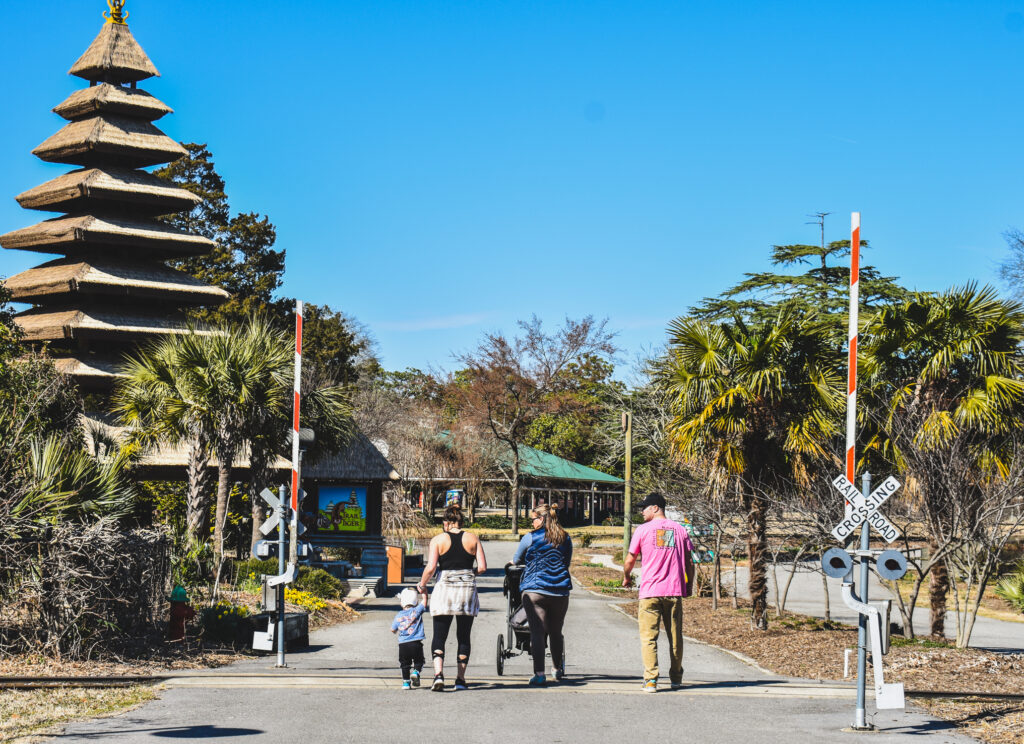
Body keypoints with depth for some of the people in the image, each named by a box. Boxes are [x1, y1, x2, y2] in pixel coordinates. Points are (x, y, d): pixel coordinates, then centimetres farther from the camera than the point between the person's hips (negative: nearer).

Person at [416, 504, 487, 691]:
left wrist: (422, 585, 9)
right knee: (464, 637, 11)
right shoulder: (472, 539, 5)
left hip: (445, 587, -2)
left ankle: (438, 674, -18)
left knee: (439, 635, 1)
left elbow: (431, 567, -8)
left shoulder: (438, 539, 0)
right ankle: (461, 679, 10)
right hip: (468, 588, 2)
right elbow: (482, 567, 1)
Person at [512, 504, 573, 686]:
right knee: (556, 632, 17)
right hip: (560, 591, 4)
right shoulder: (566, 539, 9)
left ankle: (539, 674, -13)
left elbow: (516, 559, 13)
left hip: (535, 590, -4)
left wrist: (512, 562, 36)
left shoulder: (530, 538, -2)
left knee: (537, 632, -5)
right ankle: (557, 670, 31)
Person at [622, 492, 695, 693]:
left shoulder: (643, 530, 0)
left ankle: (651, 680, -10)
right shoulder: (680, 530, 8)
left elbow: (630, 559, 4)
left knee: (648, 637, -1)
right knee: (675, 637, 12)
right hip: (675, 591, 3)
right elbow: (689, 561, 9)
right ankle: (676, 678, 18)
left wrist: (626, 577, 22)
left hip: (650, 592, -3)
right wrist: (689, 585, 21)